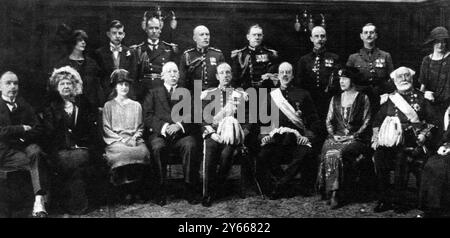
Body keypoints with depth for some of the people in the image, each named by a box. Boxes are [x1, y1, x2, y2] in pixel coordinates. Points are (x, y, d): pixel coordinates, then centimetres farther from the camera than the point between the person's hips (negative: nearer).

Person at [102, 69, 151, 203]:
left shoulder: (136, 106, 23)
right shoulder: (109, 105, 16)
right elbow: (106, 128, 7)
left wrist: (134, 138, -3)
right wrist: (121, 139, -8)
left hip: (134, 140, 2)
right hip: (115, 140, -2)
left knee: (143, 152, -32)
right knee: (123, 152, -36)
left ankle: (138, 189, -19)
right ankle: (126, 191, -24)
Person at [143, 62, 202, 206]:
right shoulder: (153, 94, 22)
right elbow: (147, 117, 6)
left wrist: (179, 125, -12)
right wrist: (163, 126, -12)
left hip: (182, 134, 0)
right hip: (159, 134, 0)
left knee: (191, 146, -33)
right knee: (157, 148, -34)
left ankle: (190, 190, -24)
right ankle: (160, 191, -23)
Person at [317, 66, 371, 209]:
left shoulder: (363, 98, 5)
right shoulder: (335, 99, 18)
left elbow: (366, 122, 0)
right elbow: (329, 121, 15)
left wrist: (354, 136, -12)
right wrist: (333, 135, -2)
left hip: (356, 137, -4)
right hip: (337, 137, 4)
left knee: (338, 153, -32)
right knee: (328, 150, -29)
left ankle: (339, 193, -25)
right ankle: (332, 191, -23)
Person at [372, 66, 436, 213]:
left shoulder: (421, 98, 14)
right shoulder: (389, 99, 19)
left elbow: (432, 122, 9)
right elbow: (377, 121, 18)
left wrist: (423, 136, -6)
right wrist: (376, 137, 3)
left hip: (412, 140, -2)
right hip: (390, 139, 2)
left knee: (400, 156, -34)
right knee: (379, 154, -29)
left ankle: (398, 201, -23)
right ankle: (383, 200, -20)